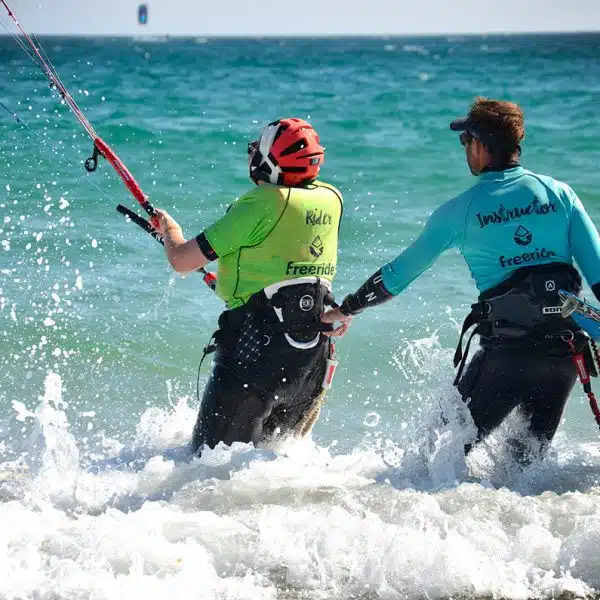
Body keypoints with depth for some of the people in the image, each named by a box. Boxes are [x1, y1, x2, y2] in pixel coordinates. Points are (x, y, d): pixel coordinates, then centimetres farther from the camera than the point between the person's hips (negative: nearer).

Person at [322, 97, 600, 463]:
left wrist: (346, 309, 20)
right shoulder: (559, 193, 6)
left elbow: (399, 274, 6)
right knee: (530, 456, 15)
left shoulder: (461, 211, -1)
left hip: (507, 348, -3)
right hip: (567, 347, 4)